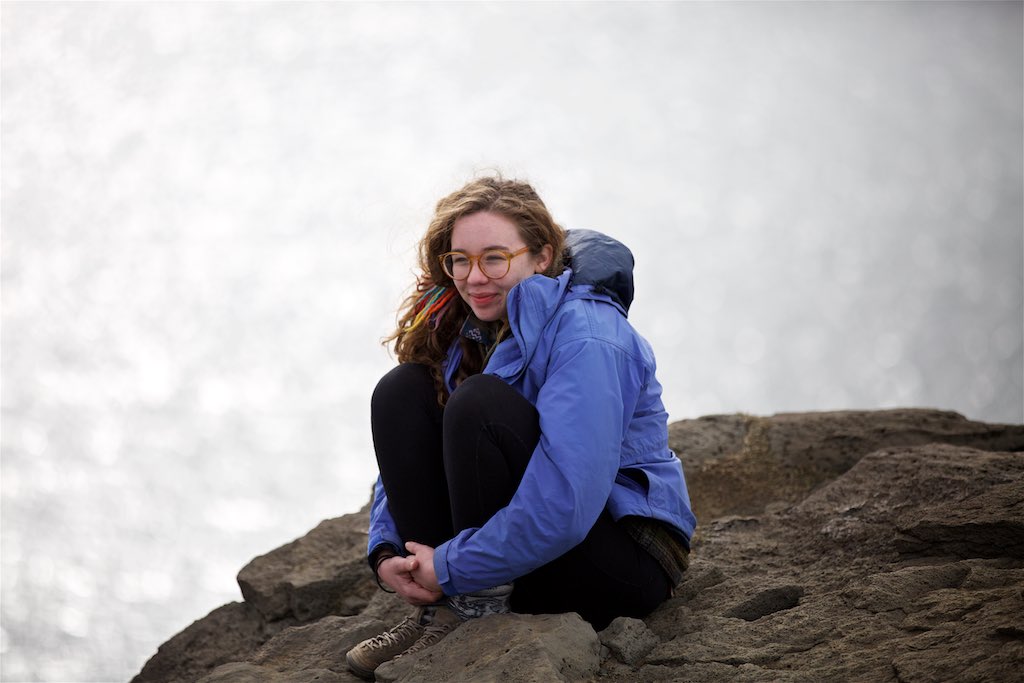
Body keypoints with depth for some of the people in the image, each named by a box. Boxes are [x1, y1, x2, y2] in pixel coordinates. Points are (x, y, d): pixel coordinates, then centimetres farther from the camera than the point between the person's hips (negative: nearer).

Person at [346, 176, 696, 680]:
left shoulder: (585, 335, -21)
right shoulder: (469, 331, 5)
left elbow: (565, 508, -31)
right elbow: (409, 457, 10)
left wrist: (450, 569, -23)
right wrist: (386, 553, -9)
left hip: (626, 560, -8)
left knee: (480, 403, -28)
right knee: (401, 392, -7)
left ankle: (476, 617, -20)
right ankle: (434, 611, -11)